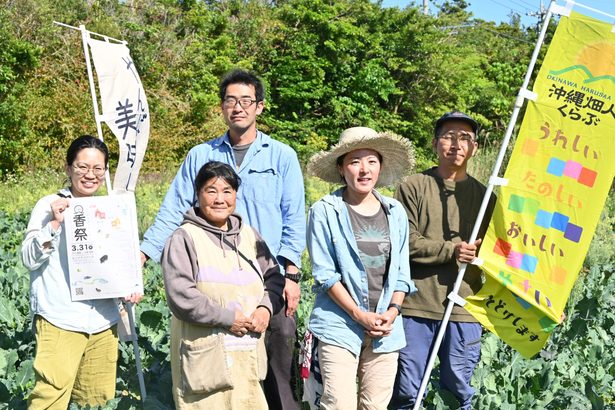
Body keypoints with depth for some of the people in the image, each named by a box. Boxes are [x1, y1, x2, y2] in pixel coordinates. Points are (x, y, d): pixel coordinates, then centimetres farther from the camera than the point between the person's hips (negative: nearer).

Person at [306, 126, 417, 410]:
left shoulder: (395, 212, 8)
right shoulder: (325, 211, -6)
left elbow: (401, 271, 11)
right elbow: (324, 273, -8)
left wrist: (393, 310, -4)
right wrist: (360, 315, -12)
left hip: (386, 329, 4)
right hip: (340, 325, -4)